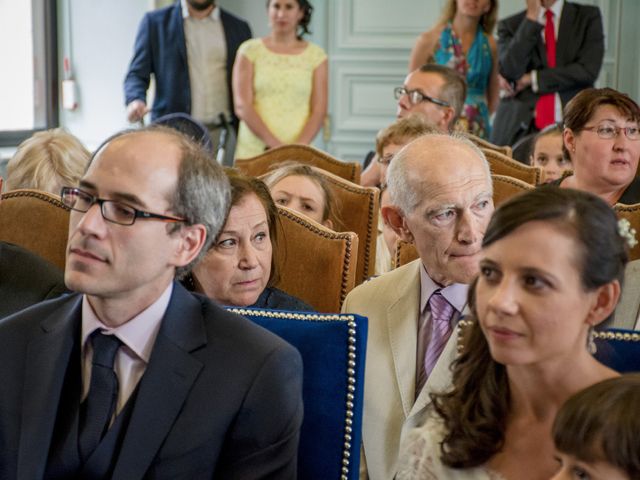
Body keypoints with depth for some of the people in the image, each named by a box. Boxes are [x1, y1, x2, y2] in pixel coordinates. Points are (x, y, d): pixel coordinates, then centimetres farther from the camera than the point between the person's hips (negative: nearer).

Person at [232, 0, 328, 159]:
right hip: (253, 152, 0)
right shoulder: (250, 50, 7)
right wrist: (274, 144, -13)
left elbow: (318, 111, 3)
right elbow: (242, 106, -1)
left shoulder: (315, 55, 8)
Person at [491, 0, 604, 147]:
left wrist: (532, 78, -5)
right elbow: (510, 72, -8)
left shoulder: (588, 16, 7)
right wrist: (532, 16, -8)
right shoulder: (510, 25, 9)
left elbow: (588, 71, -5)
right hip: (520, 126, 1)